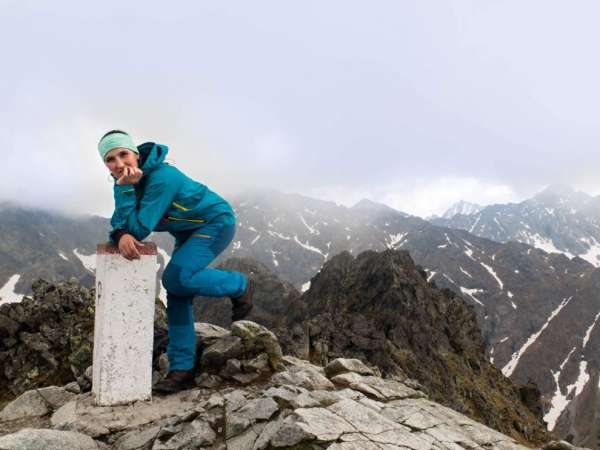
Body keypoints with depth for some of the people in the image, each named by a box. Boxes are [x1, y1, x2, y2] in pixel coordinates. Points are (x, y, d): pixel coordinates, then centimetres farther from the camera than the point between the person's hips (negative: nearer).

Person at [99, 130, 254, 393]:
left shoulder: (162, 178, -31)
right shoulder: (127, 182, -4)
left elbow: (139, 228, -33)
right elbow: (119, 224, -10)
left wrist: (124, 188, -36)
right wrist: (121, 236, -33)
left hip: (216, 223, -8)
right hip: (189, 232, 9)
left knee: (175, 279, -25)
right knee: (177, 296, 1)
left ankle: (240, 286, -3)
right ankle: (182, 370, 7)